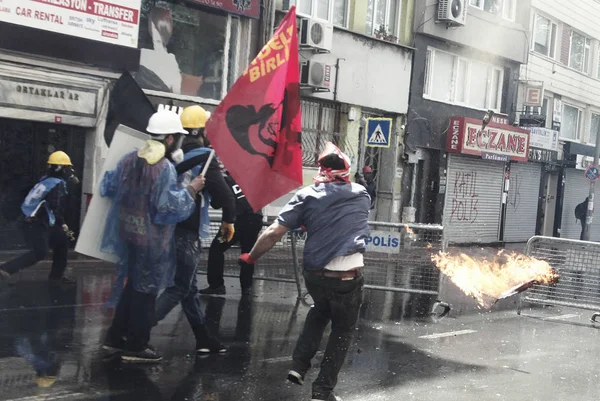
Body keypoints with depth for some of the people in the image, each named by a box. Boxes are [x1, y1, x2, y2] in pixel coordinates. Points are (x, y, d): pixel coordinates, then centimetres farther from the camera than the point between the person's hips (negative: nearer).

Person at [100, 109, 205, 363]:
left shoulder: (129, 159, 5)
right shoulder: (165, 168, -18)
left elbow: (108, 187, 15)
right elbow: (168, 205, -23)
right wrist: (191, 190, -11)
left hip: (128, 232, 8)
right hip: (152, 239, -8)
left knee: (133, 286, 21)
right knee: (146, 291, 4)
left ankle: (116, 337, 27)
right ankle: (136, 347, 12)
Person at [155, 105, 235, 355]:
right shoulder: (204, 157, -11)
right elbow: (223, 194, -15)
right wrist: (229, 220, 1)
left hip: (168, 228, 7)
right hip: (187, 232, -7)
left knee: (189, 287, 15)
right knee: (179, 288, -1)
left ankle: (204, 340, 24)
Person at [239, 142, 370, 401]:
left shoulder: (307, 196, -1)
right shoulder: (361, 194, 5)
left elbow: (273, 233, -5)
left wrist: (251, 257, 9)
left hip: (314, 274, 2)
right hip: (347, 276, -1)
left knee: (320, 311, 32)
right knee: (343, 329, 18)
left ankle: (299, 365, 24)